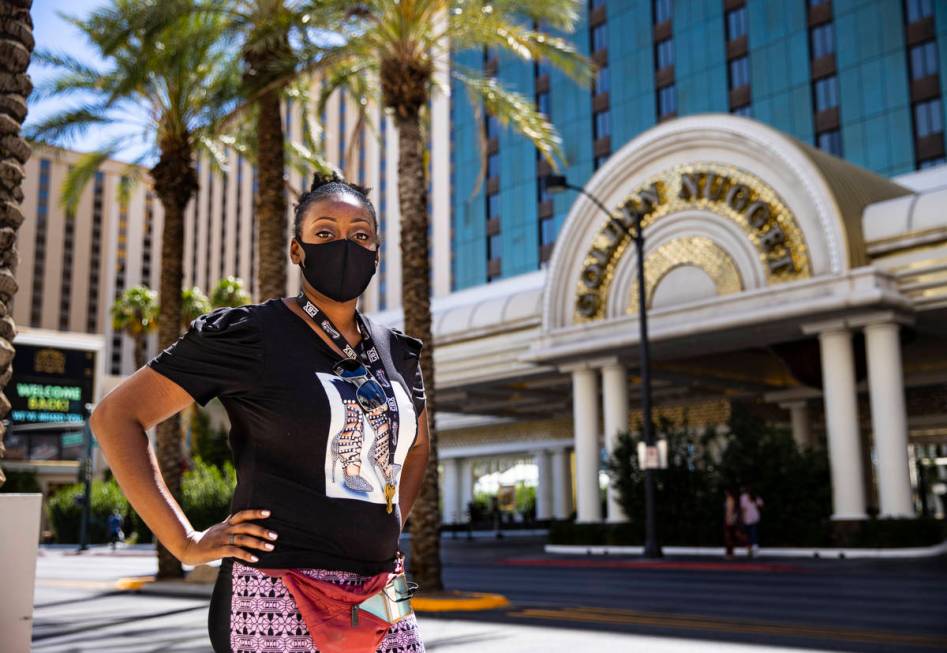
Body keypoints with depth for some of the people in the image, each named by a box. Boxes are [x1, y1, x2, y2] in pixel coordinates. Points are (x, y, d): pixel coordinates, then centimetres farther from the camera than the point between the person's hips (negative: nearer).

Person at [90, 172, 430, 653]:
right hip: (280, 597, -5)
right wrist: (185, 543, -11)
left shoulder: (396, 352, 10)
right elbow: (116, 416, -7)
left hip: (380, 599, 6)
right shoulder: (248, 334, -7)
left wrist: (389, 527, 13)